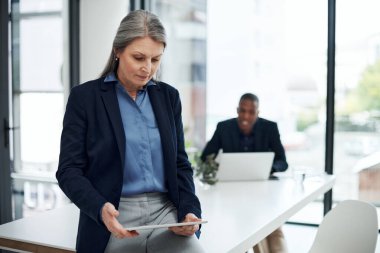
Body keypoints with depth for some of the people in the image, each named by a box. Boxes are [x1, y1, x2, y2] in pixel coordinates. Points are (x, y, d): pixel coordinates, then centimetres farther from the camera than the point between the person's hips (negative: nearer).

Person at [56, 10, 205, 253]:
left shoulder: (168, 96, 10)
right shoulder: (85, 96, -1)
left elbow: (180, 163, 12)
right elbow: (69, 170, -3)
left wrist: (189, 211, -5)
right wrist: (101, 208, -21)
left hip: (166, 211, 3)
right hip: (114, 218, -3)